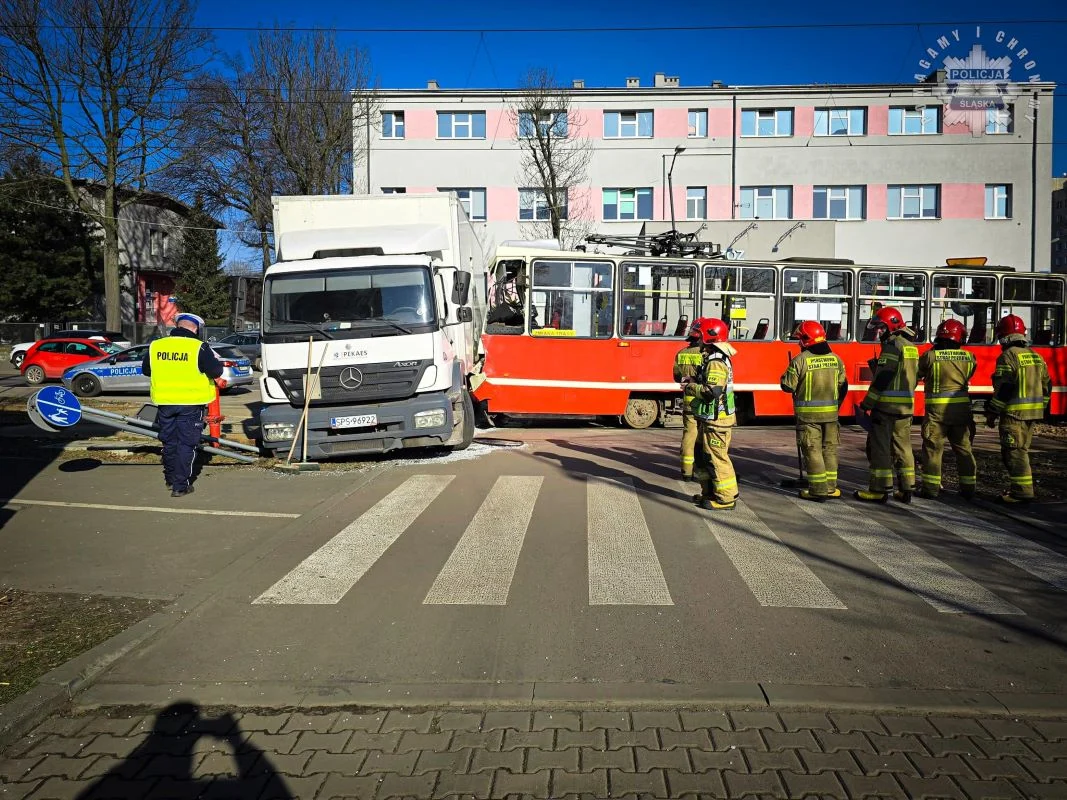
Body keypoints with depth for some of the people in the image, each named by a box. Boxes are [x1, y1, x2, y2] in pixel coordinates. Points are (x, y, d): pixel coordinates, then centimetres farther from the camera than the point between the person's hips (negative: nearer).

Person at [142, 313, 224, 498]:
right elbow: (216, 371, -12)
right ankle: (180, 486, 2)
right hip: (190, 404, -4)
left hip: (165, 402, 4)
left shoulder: (156, 346, 3)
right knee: (186, 444, 3)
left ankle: (170, 480, 31)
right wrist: (217, 362, 9)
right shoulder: (199, 348, -12)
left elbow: (146, 369, 15)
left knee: (169, 442, 18)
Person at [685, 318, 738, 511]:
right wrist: (695, 382, 11)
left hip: (716, 420, -11)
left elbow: (712, 391, -28)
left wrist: (692, 387, -15)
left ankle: (726, 498, 1)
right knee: (706, 456, 18)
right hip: (711, 418, 11)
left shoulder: (716, 363, -20)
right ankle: (710, 493, 28)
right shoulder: (716, 359, 13)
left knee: (718, 458, -5)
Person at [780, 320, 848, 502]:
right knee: (829, 449, 13)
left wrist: (787, 374, 12)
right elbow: (843, 386, 10)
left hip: (808, 413, -5)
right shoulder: (835, 359, 5)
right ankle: (830, 487, 20)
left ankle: (818, 490, 2)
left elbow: (788, 386, -9)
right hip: (830, 412, 5)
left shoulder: (800, 360, -13)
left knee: (812, 450, 1)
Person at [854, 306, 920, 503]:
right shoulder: (911, 346, 16)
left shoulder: (893, 345, -13)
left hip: (887, 405, -9)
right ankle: (906, 489, 14)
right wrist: (876, 366, 13)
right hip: (906, 406, 9)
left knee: (879, 446, -3)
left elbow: (882, 381, -17)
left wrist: (865, 405, -14)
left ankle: (879, 489, -1)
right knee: (902, 446, 12)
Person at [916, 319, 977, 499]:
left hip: (937, 408, -3)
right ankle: (968, 487, 17)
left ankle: (931, 487, 2)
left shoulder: (930, 356, -10)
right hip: (961, 407, 3)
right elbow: (968, 377, 14)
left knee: (933, 448, 2)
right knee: (963, 447, 12)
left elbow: (916, 375, 1)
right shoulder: (968, 357, 0)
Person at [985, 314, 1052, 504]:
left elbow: (1003, 389, -17)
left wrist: (992, 413, -11)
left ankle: (1022, 490, -7)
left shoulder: (1008, 356, -12)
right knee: (1021, 450, 16)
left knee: (1013, 451, -5)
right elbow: (1046, 387, 16)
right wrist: (1039, 408, 24)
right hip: (1033, 413, 8)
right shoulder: (1036, 356, 13)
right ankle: (1023, 488, 20)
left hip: (1014, 412, -8)